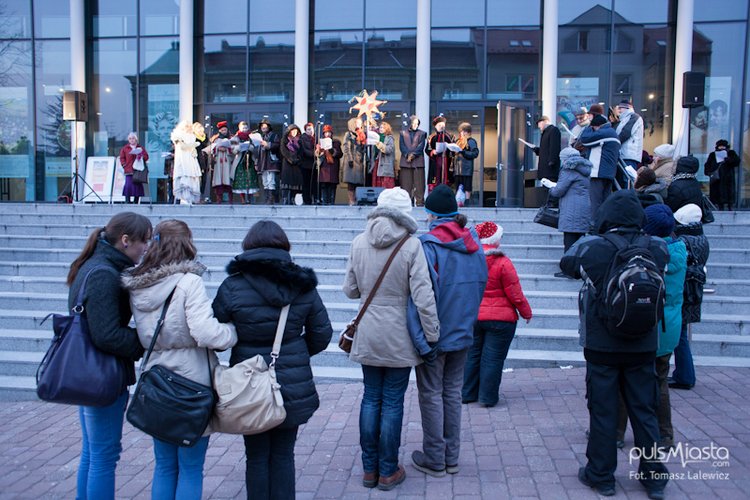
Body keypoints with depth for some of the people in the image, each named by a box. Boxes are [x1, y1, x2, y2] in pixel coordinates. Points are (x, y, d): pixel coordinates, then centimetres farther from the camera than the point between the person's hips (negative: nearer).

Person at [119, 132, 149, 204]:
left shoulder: (141, 148, 14)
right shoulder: (125, 148, 11)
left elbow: (146, 157, 7)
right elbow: (122, 158, 9)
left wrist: (141, 156, -12)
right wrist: (124, 165, -4)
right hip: (129, 171, -1)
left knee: (138, 186, 1)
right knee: (128, 185, -13)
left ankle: (136, 202, 9)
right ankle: (127, 201, -8)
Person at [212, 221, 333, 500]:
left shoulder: (232, 287, -11)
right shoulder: (303, 285, -3)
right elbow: (321, 334, 4)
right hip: (293, 388, 2)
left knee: (257, 457, 14)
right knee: (283, 456, 15)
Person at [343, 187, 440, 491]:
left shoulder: (359, 242, -2)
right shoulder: (411, 245, -14)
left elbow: (350, 290, 5)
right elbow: (423, 297, -15)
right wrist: (432, 335, -7)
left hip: (368, 335, 3)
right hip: (398, 337, -3)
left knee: (371, 399, 14)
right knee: (392, 402, 7)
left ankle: (369, 469, 24)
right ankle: (388, 472, 20)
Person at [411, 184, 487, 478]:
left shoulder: (428, 244, -18)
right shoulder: (473, 243, 3)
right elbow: (481, 285, 10)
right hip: (462, 331, 6)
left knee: (432, 394, 7)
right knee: (453, 392, 16)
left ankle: (434, 459, 18)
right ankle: (451, 457, 26)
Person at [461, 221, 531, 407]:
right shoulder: (503, 263, -16)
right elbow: (516, 294, -11)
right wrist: (527, 313, 5)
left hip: (472, 317, 5)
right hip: (499, 320, -5)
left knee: (472, 355, 15)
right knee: (492, 358, 5)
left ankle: (467, 393, 23)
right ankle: (488, 397, 13)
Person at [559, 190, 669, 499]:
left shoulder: (591, 247, -15)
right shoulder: (657, 248, -7)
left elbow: (567, 263, 4)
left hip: (602, 347, -2)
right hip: (643, 347, 3)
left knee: (603, 411, 9)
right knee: (644, 412, 14)